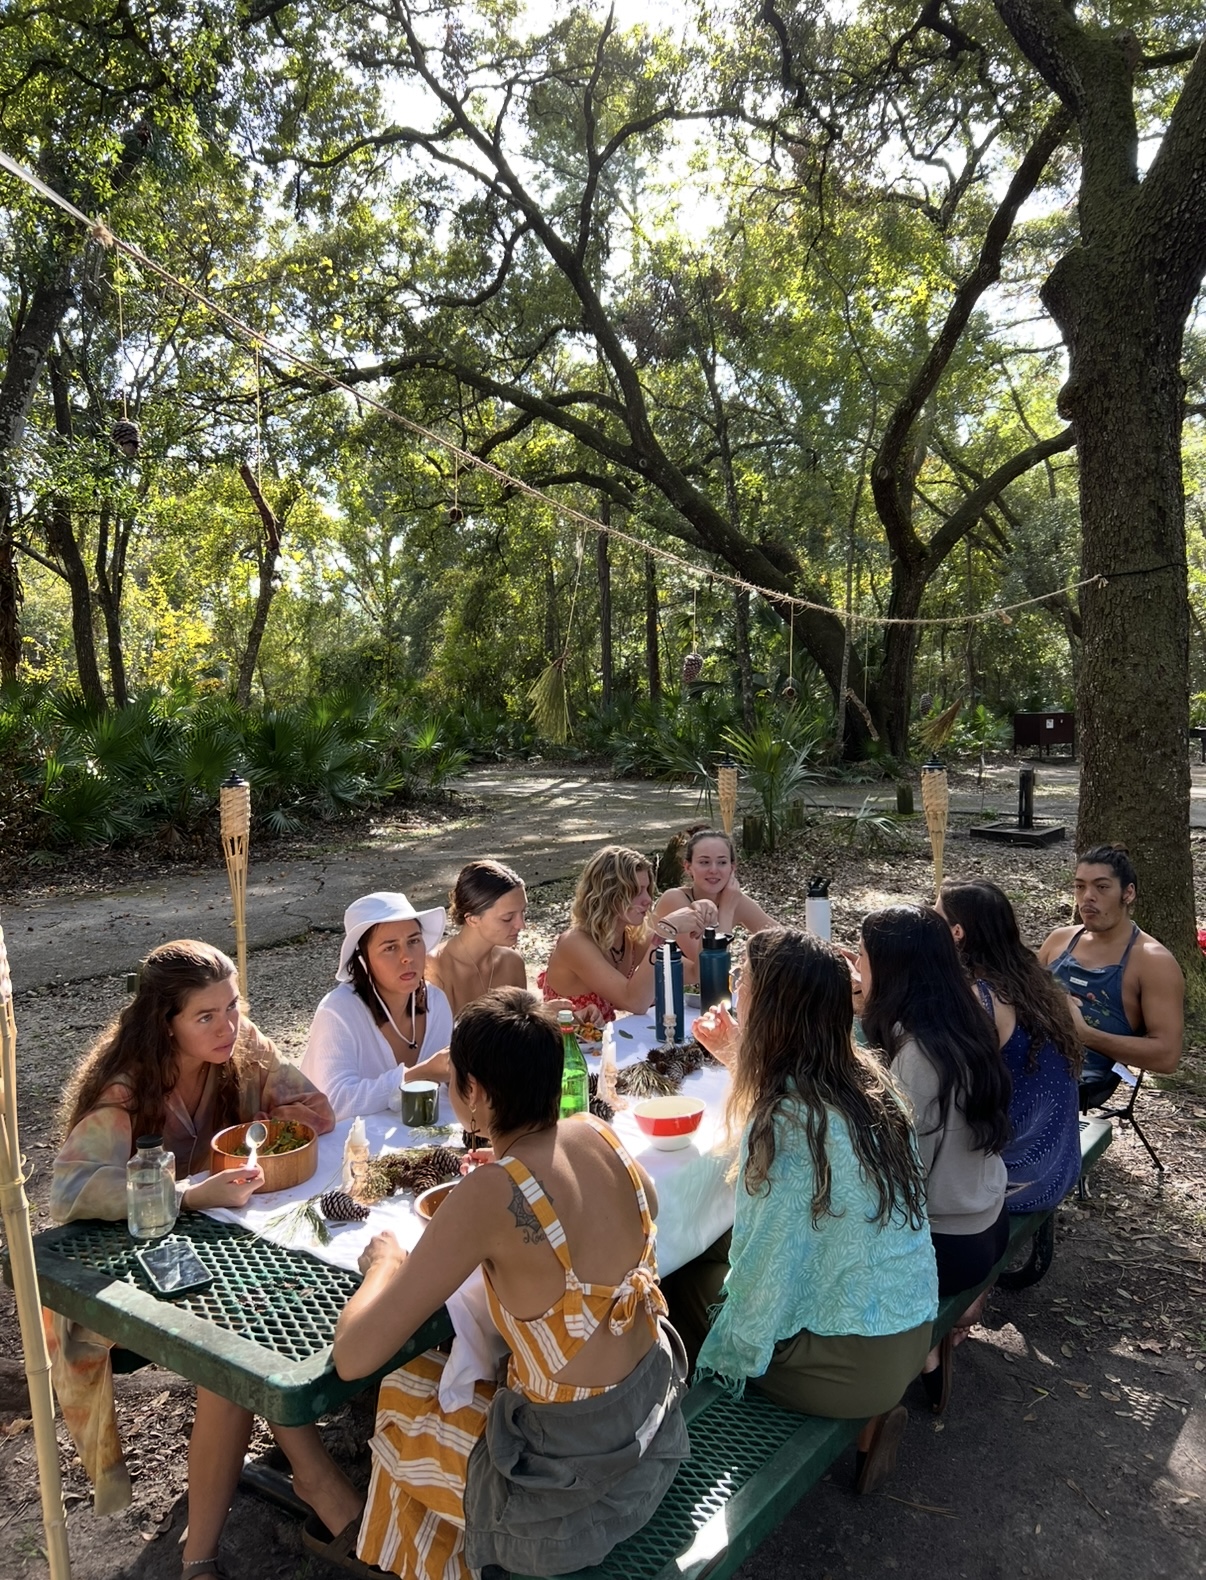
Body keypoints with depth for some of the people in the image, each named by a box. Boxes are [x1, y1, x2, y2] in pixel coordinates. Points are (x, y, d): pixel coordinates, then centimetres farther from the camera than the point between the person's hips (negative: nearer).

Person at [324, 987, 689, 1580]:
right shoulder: (600, 1136, -8)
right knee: (454, 1361, 26)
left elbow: (353, 1356, -25)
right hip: (657, 1419, 6)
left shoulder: (491, 1194, -28)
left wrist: (385, 1262, -5)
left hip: (576, 1485, -6)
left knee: (401, 1395, 20)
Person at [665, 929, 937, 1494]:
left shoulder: (789, 1116, -26)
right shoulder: (862, 1074, -2)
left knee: (681, 1282, 12)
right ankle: (866, 1415, 17)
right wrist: (739, 1060, 15)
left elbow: (768, 1265, -20)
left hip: (855, 1361, -7)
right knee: (712, 1253, 21)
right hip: (913, 1329, 7)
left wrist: (725, 1356, -4)